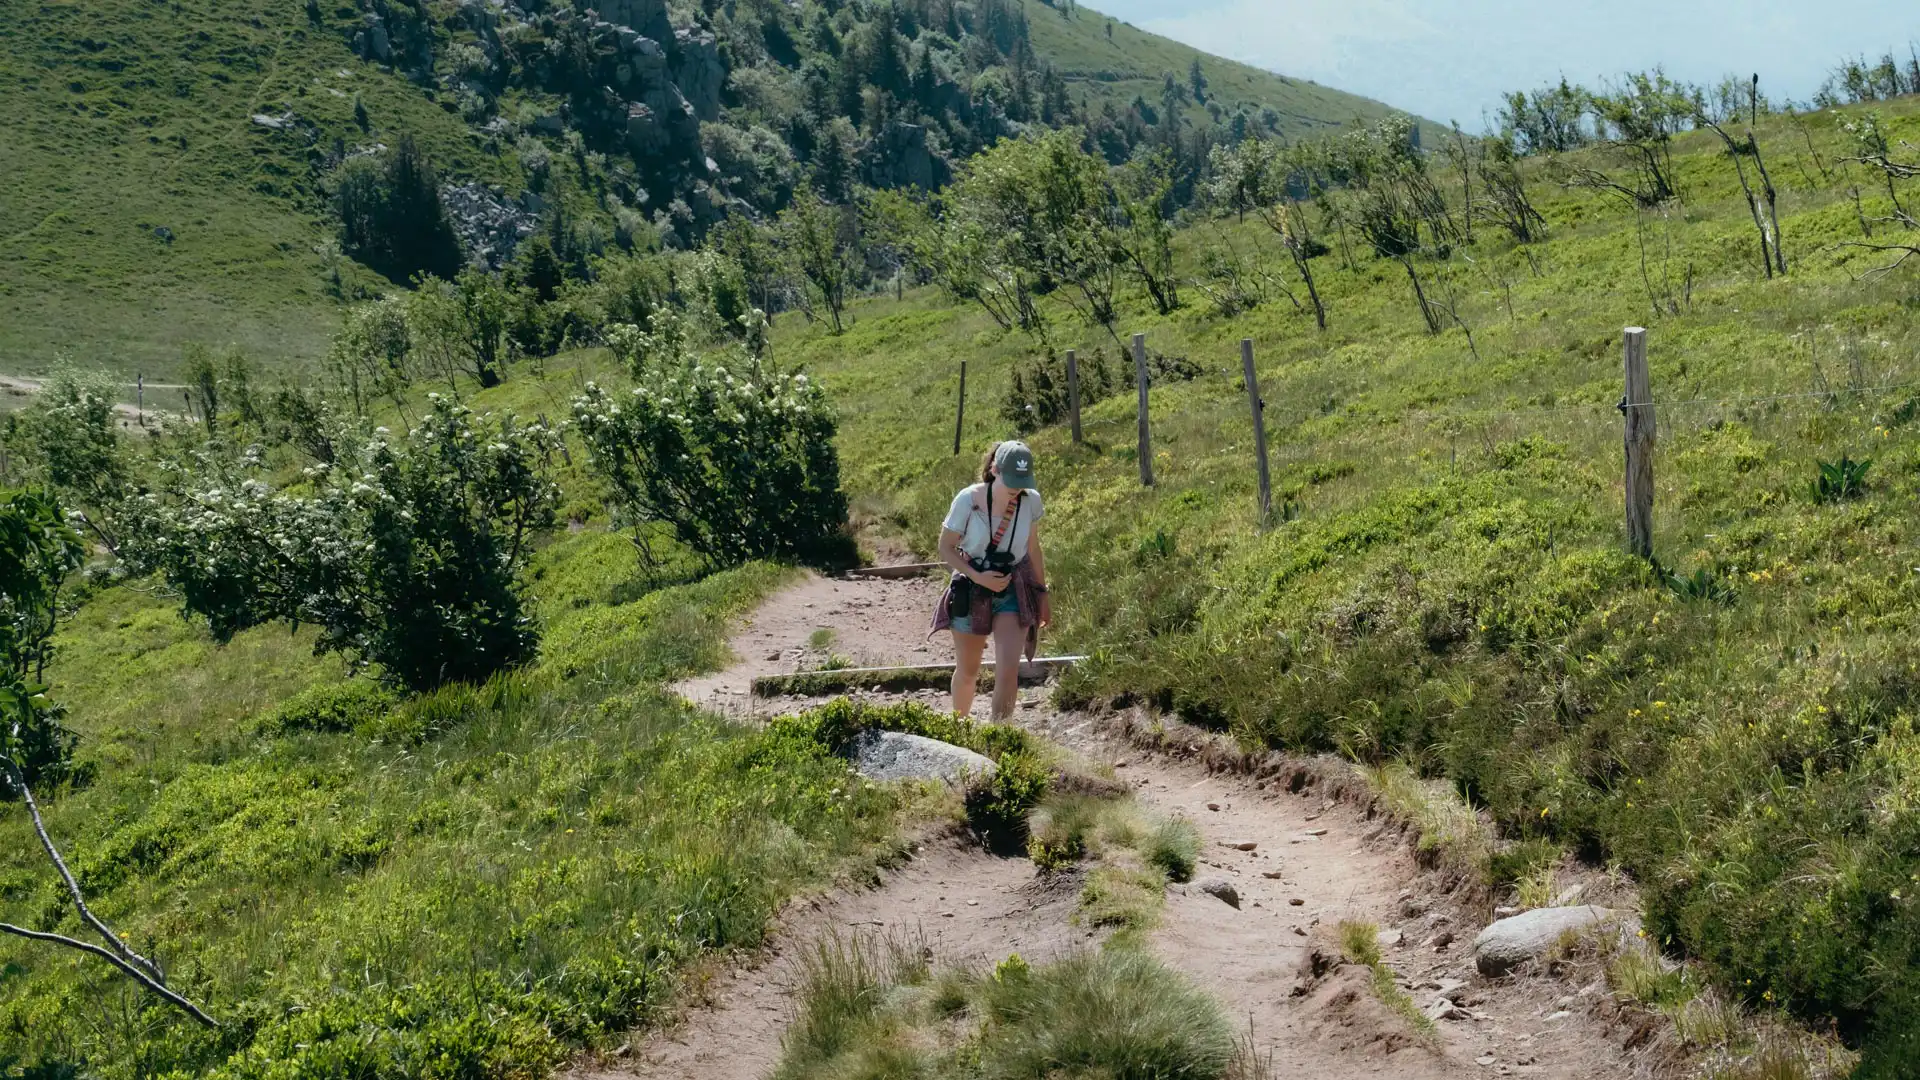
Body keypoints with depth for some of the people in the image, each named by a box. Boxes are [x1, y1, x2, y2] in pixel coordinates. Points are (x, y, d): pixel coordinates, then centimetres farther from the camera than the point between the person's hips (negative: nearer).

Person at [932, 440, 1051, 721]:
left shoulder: (1031, 501, -8)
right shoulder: (968, 500, -17)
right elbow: (946, 548, -9)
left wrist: (1042, 593, 13)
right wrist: (978, 577, -21)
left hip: (1014, 592, 1)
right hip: (971, 592, -1)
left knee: (1008, 670, -16)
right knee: (967, 671, 14)